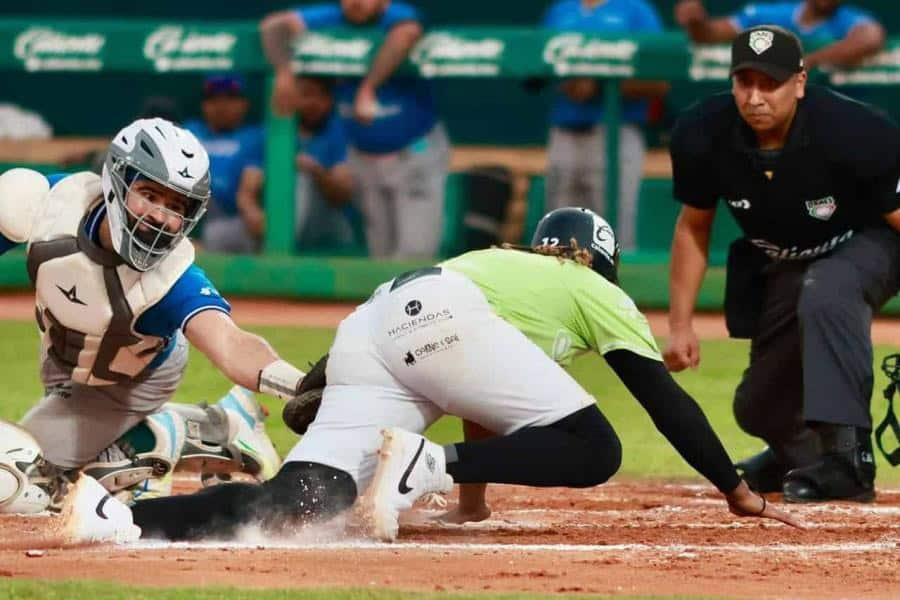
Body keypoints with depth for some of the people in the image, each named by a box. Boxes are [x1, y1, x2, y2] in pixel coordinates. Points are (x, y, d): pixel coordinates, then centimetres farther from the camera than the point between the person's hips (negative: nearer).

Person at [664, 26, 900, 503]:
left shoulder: (855, 133, -35)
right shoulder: (703, 136, -22)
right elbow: (693, 227, -2)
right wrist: (680, 325, -2)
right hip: (780, 264, 5)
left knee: (825, 292, -39)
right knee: (759, 408, 11)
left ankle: (847, 458, -37)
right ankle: (800, 450, 49)